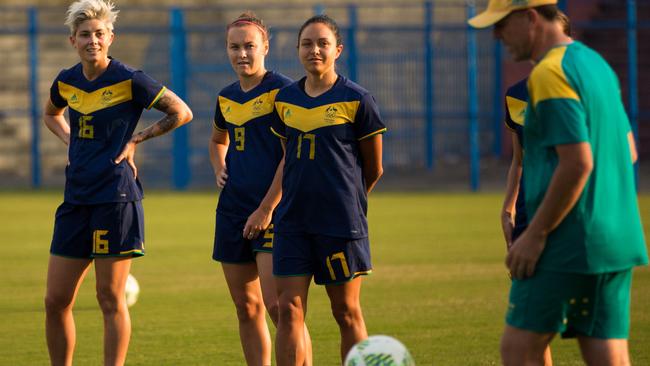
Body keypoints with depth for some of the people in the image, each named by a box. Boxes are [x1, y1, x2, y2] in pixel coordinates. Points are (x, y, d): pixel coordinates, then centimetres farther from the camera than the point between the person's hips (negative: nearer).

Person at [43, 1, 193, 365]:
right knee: (56, 300, 4)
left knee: (111, 298, -3)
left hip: (116, 197, -6)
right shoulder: (66, 82, 9)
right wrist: (70, 140, 13)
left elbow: (182, 113, -1)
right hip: (76, 198, 6)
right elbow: (51, 115, 32)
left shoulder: (129, 80, -8)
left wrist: (137, 139, -3)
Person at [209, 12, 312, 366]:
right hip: (232, 211, 7)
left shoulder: (282, 90, -8)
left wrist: (266, 209, -15)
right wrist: (219, 169, 13)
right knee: (246, 307, 8)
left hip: (272, 213, -7)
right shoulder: (226, 97, 14)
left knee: (277, 305, -15)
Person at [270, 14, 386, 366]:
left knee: (346, 312, 4)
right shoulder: (285, 99, 8)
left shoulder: (356, 100, -5)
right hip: (293, 219, 4)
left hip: (341, 220, -4)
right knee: (289, 310, -3)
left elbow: (373, 169, 3)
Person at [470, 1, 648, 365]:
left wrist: (535, 234, -16)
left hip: (569, 242, -9)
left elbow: (577, 162, -20)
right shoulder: (597, 63, 15)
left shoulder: (550, 73, -13)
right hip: (619, 238, 9)